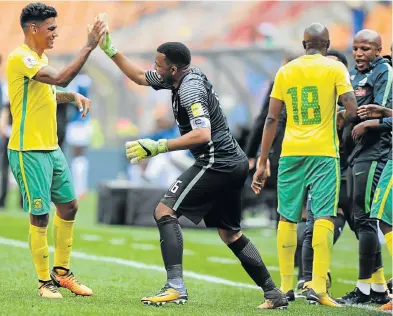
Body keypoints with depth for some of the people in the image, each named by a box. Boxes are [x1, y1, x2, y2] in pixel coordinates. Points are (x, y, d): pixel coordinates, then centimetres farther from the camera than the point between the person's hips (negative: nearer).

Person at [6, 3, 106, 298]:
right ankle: (45, 281, 6)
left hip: (52, 148, 10)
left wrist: (73, 96, 7)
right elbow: (61, 78, -29)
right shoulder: (21, 58, -17)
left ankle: (61, 271, 26)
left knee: (69, 205, 14)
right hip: (29, 150, -10)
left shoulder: (40, 59, 13)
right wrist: (89, 45, -27)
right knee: (40, 215, -4)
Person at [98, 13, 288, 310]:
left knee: (165, 211, -10)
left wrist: (158, 147, -29)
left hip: (216, 163, -10)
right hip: (235, 163, 10)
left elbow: (202, 134, -30)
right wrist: (110, 50, 19)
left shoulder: (190, 89, -18)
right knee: (230, 233, 17)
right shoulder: (181, 76, 10)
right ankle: (274, 294, 17)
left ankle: (175, 287, -21)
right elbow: (140, 76, 24)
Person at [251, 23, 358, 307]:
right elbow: (352, 110, -10)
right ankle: (318, 286, -16)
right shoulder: (335, 68, 1)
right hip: (324, 152, -3)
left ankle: (286, 287, 12)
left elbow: (272, 119, 7)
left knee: (287, 218, 10)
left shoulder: (285, 71, 9)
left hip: (291, 153, 3)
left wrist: (262, 163, 10)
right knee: (323, 217, -5)